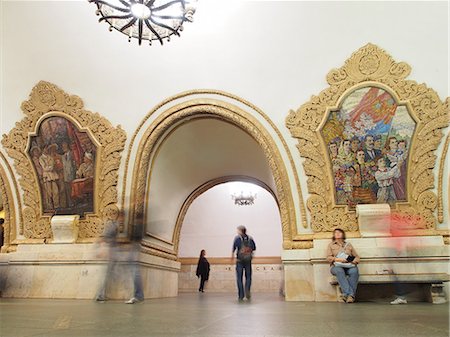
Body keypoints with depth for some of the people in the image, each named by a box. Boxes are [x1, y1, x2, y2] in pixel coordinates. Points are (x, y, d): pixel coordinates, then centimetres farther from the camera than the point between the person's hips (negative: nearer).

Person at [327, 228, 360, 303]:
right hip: (337, 266, -1)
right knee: (339, 271, -38)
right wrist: (338, 259, -10)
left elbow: (357, 256, 21)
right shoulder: (331, 245, 22)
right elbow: (328, 257, 8)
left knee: (354, 271, -34)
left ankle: (350, 295, -42)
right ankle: (349, 293, -47)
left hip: (349, 266, 1)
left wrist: (354, 261, -3)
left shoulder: (348, 244, 27)